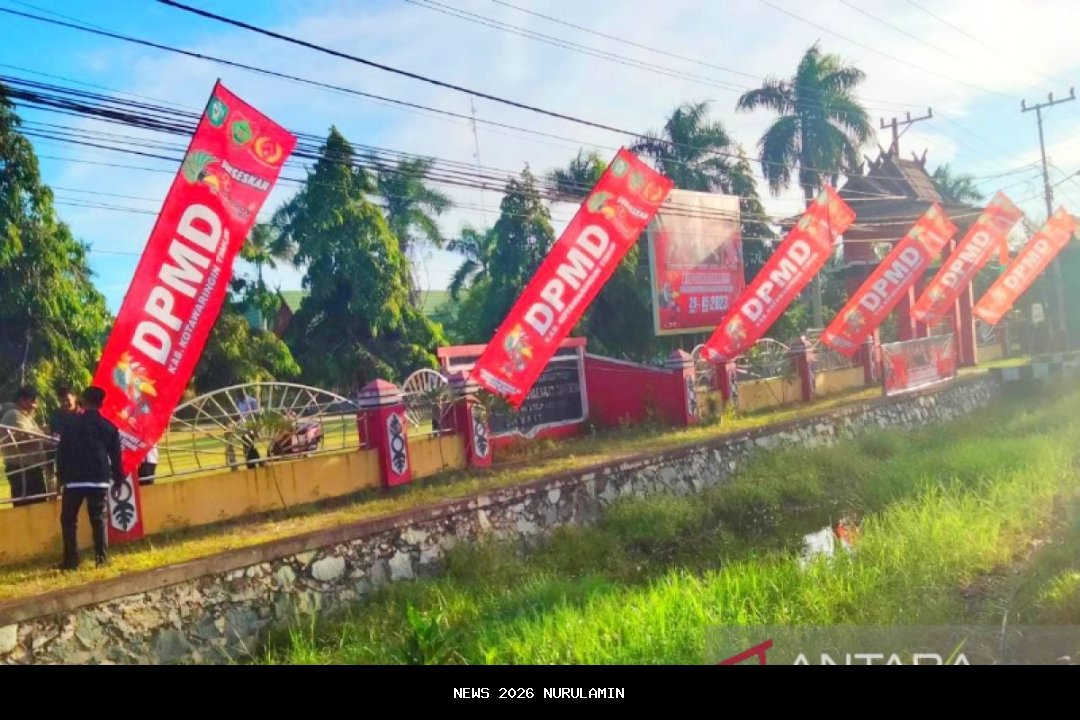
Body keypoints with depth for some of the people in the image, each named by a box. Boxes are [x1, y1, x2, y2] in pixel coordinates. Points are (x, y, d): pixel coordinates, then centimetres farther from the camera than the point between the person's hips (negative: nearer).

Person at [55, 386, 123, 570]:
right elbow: (115, 455, 7)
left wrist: (61, 477, 12)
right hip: (99, 479, 1)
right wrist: (118, 478, 16)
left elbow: (61, 452, 4)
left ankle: (71, 560, 5)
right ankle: (102, 559, 0)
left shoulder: (71, 424, 4)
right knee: (99, 520, 4)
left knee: (68, 520, 8)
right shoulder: (109, 426, 5)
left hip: (73, 479, -1)